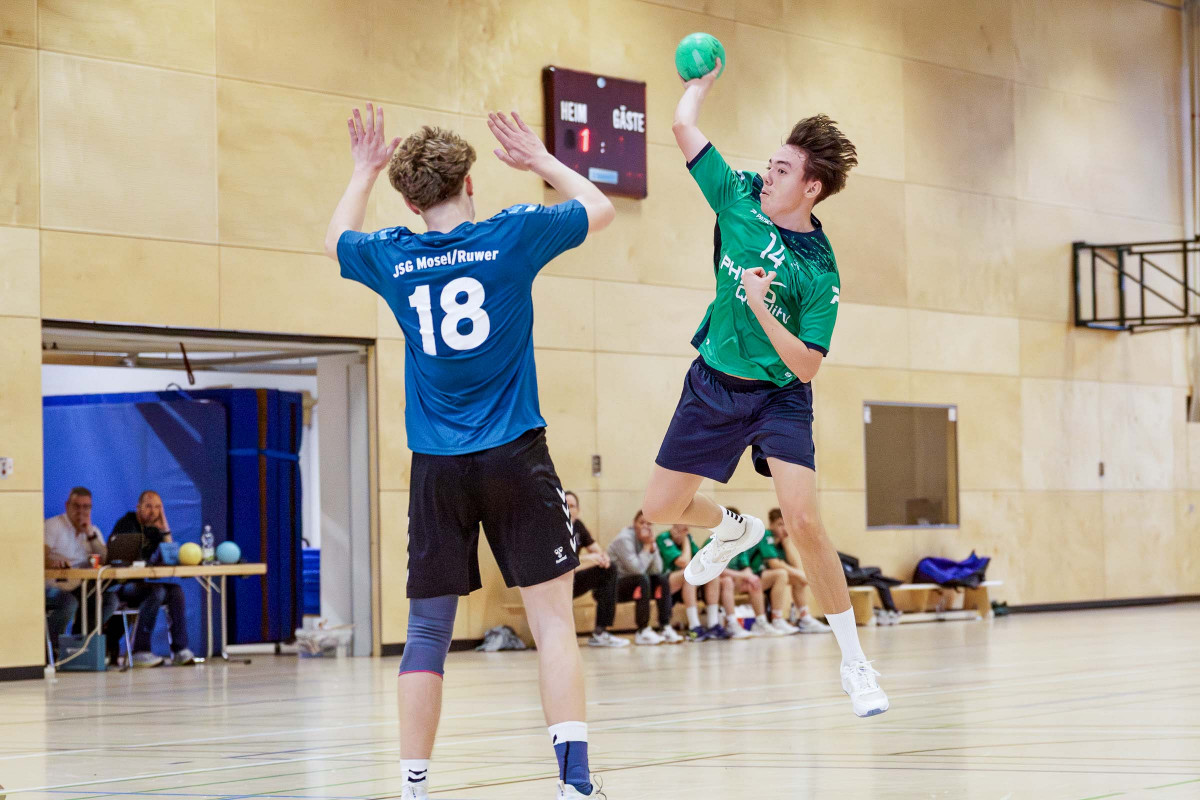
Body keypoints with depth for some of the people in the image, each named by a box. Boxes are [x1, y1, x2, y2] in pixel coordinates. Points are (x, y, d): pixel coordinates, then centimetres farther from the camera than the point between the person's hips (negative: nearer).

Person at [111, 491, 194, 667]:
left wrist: (165, 532, 1)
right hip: (122, 586, -7)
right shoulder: (126, 524, -6)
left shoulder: (154, 530, 15)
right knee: (156, 591, -33)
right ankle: (140, 651, -33)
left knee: (176, 590, -18)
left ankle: (180, 650, -23)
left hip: (145, 584, 7)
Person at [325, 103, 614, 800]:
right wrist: (541, 160, 25)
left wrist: (365, 172, 36)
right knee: (553, 616, -4)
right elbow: (601, 208, 15)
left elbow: (336, 241, 29)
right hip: (515, 456, -2)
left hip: (436, 467, 3)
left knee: (428, 630, 7)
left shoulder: (393, 258, 4)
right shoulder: (512, 235, -2)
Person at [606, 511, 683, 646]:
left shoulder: (647, 538, 5)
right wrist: (647, 546, -19)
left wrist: (652, 546, -15)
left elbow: (657, 570, -5)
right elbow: (637, 568, -26)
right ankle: (643, 632, -29)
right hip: (614, 586, -8)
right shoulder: (624, 539, -17)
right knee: (642, 579, -31)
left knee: (663, 579, -8)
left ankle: (665, 628, -13)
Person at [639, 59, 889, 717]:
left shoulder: (819, 272, -19)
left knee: (803, 520, -22)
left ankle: (854, 663, -10)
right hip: (712, 384, 5)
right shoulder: (739, 198, -5)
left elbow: (806, 366, -22)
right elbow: (684, 127, 2)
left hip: (779, 396, -5)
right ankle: (733, 530, 45)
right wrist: (702, 80, 12)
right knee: (661, 509, 7)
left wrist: (763, 311, -32)